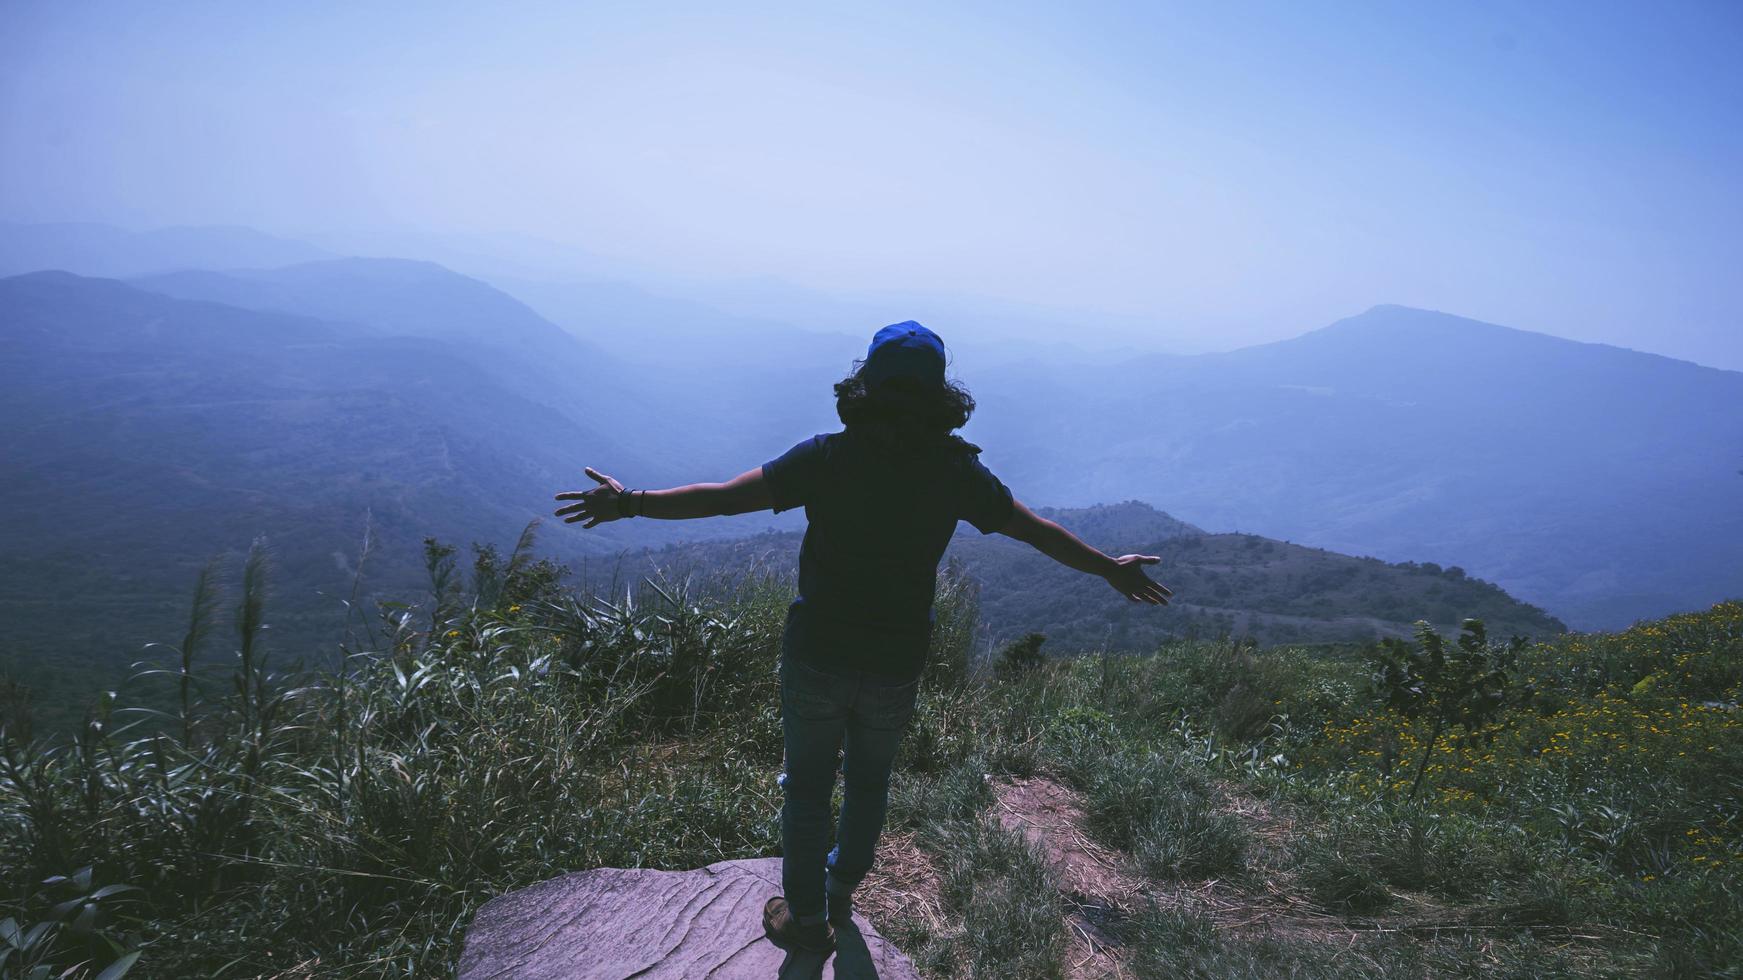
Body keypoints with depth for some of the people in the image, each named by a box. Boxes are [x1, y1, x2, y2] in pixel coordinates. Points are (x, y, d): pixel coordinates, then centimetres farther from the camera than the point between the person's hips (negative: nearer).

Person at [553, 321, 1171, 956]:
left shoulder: (827, 458, -17)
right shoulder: (956, 471, -11)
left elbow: (726, 497, -17)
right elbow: (1037, 529, -1)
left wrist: (630, 504, -6)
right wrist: (1110, 568, 14)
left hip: (817, 659, -2)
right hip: (896, 667, 2)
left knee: (807, 789, 17)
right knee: (869, 783, 26)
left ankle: (807, 920, 33)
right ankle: (841, 893, 47)